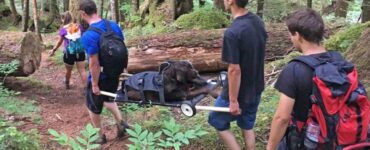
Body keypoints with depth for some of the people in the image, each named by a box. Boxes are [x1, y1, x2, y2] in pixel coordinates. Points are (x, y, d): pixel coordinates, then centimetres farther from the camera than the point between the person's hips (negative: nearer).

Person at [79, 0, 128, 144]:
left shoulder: (88, 35, -26)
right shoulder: (114, 25, -6)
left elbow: (94, 63, -25)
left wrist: (95, 85, -15)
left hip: (100, 77, -6)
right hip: (114, 74, 6)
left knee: (93, 107, 18)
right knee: (108, 98, 32)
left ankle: (101, 136, 32)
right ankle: (120, 122, 17)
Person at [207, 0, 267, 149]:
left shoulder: (233, 32, -29)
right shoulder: (258, 21, -3)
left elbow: (234, 70, -26)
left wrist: (233, 101, -17)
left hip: (239, 92, -7)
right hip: (256, 88, 7)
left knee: (217, 121, 16)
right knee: (247, 126, 22)